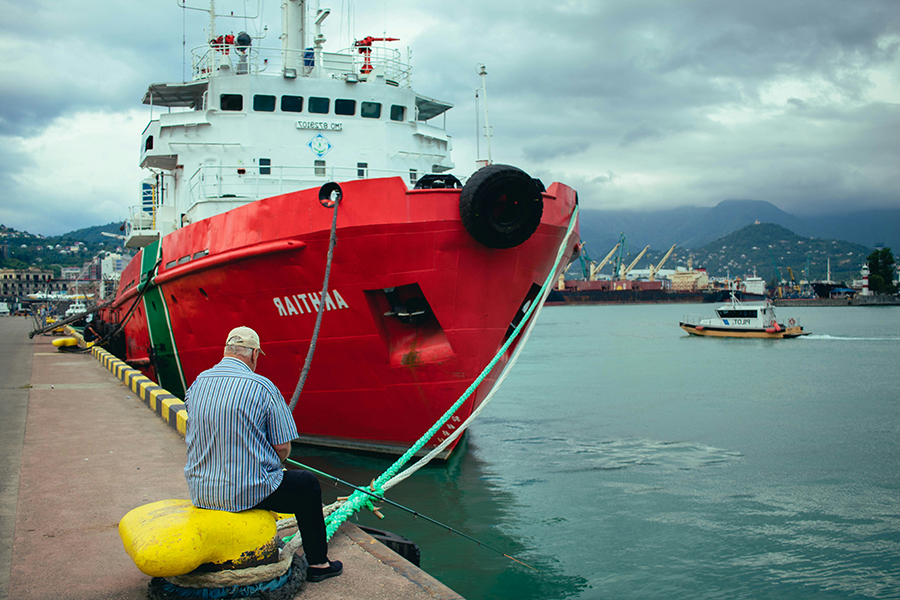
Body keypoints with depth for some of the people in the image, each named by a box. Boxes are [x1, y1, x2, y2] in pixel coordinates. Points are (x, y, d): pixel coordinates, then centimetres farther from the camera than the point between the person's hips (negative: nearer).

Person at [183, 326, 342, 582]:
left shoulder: (196, 385, 4)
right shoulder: (262, 387, -13)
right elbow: (283, 448, -11)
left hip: (200, 492, 6)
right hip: (248, 492, -6)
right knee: (307, 485, 18)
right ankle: (318, 563, 24)